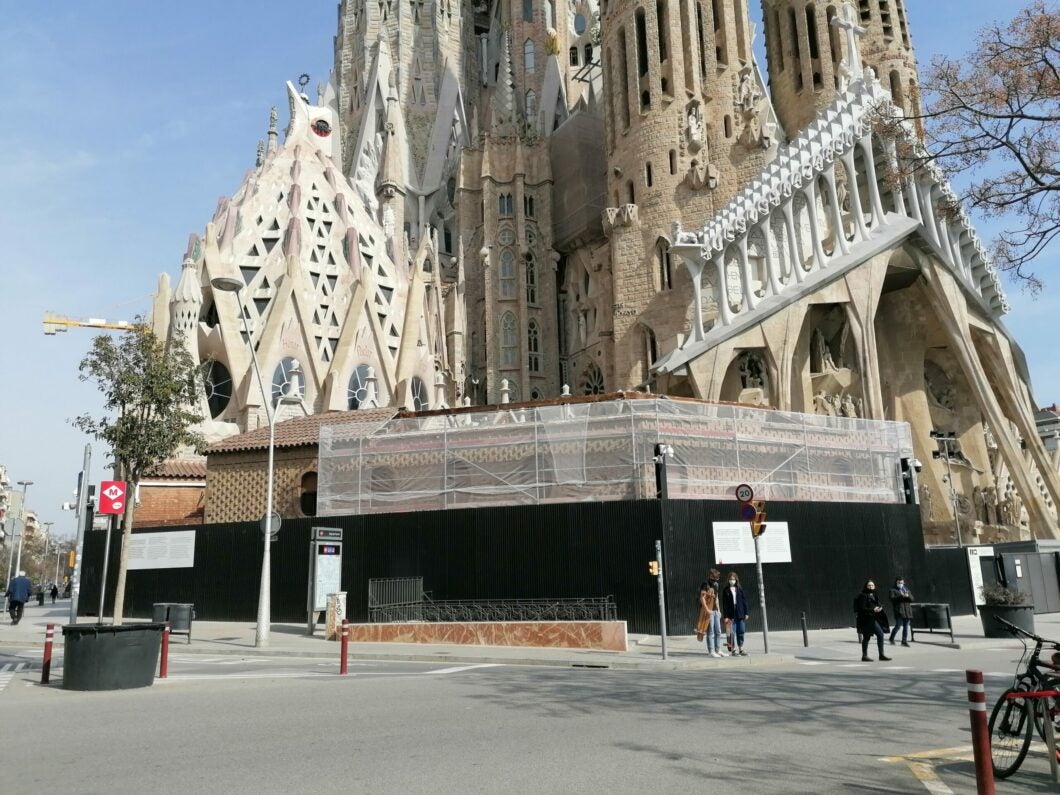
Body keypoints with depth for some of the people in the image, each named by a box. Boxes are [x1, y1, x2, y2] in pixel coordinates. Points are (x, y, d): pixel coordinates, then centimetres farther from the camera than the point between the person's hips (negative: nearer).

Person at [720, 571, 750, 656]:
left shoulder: (740, 589, 7)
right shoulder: (725, 590, 0)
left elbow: (744, 601, 8)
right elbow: (724, 604, -2)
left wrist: (746, 613, 4)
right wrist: (726, 616, -7)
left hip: (740, 614, 3)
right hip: (731, 614, -2)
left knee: (741, 632, 5)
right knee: (733, 632, 0)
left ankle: (741, 649, 14)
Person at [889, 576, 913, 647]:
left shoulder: (907, 590, 21)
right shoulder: (893, 590, 6)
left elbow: (912, 599, 9)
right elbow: (892, 598, -10)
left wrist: (907, 596, -13)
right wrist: (901, 596, -22)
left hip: (907, 611, 5)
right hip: (899, 611, -5)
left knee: (906, 627, 3)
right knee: (898, 625, -8)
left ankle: (904, 641, 10)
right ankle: (891, 639, 9)